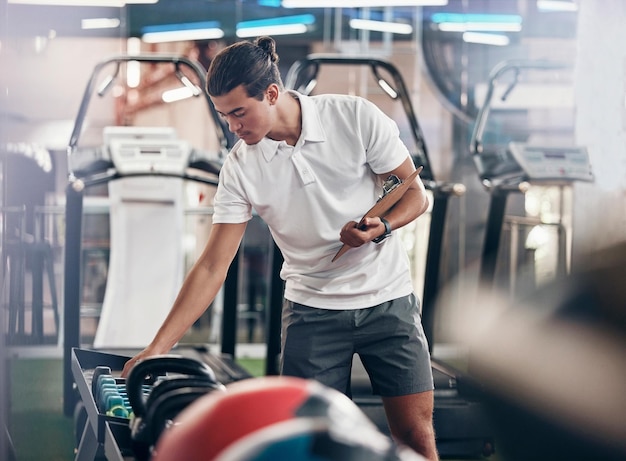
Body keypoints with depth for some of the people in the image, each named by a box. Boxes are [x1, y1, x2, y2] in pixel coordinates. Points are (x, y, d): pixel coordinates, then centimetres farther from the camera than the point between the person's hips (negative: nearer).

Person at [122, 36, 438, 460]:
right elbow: (212, 267, -8)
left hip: (387, 298, -1)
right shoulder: (241, 166, -8)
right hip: (311, 310, 1)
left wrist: (380, 228, -24)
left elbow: (415, 193, -2)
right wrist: (157, 349, -14)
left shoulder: (356, 117, -13)